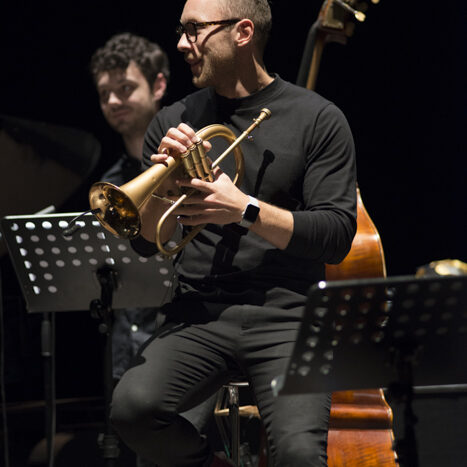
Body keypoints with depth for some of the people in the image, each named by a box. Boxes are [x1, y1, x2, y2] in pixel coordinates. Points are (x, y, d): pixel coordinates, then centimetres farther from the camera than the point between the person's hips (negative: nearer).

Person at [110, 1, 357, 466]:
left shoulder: (318, 120, 3)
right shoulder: (174, 121, 13)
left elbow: (337, 236, -5)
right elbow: (146, 244, 12)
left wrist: (246, 209, -14)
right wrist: (166, 187, -8)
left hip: (286, 317, -3)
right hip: (198, 316, 3)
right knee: (133, 406, -26)